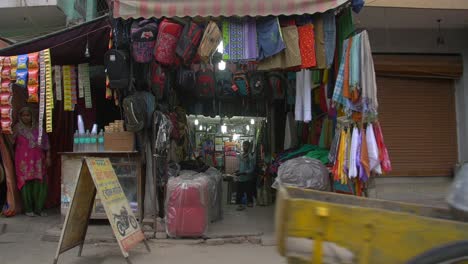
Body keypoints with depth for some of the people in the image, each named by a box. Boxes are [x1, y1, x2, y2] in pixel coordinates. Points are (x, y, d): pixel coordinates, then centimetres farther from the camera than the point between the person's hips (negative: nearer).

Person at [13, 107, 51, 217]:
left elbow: (46, 142, 9)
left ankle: (39, 208, 8)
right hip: (23, 160, -2)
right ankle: (28, 209, 7)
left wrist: (48, 157, 5)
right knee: (26, 183, -2)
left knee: (40, 183, -1)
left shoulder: (38, 128, 9)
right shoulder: (17, 128, 5)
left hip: (38, 160, 2)